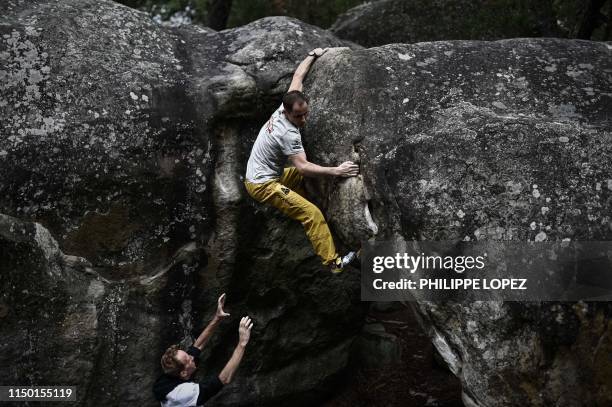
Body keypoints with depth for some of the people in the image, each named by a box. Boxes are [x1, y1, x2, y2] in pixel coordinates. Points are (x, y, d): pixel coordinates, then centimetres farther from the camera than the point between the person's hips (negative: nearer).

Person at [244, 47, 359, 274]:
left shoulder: (285, 108, -3)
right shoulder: (288, 133, -27)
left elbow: (298, 76, 9)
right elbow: (303, 166, -32)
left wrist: (313, 56, 16)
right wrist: (336, 171, -35)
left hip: (263, 175, 10)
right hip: (262, 185, -10)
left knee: (304, 177, 30)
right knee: (313, 214, -17)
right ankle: (333, 262, -15)